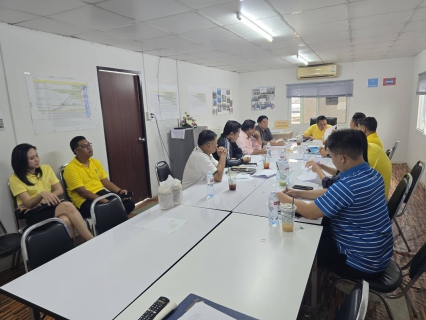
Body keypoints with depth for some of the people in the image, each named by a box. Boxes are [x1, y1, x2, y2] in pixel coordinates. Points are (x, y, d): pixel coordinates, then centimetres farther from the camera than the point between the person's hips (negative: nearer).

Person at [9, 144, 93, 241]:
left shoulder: (46, 168, 10)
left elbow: (60, 190, 6)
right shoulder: (15, 179, -1)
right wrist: (42, 194, -33)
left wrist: (42, 201, -10)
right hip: (34, 214, -3)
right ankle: (93, 243, -36)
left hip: (50, 207, 4)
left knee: (66, 220, -37)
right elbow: (28, 203, -11)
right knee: (67, 206, -35)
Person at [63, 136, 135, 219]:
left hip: (102, 193, 7)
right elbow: (82, 192, -17)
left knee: (129, 203, -13)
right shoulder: (71, 169, -10)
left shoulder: (95, 162, 13)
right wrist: (104, 201, -26)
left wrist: (119, 191, -5)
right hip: (85, 200, -7)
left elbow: (106, 181, 14)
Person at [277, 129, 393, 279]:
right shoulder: (372, 174, -3)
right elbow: (332, 193, 9)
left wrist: (286, 199, -6)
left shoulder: (348, 185, -33)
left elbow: (310, 212, -23)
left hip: (364, 263, -8)